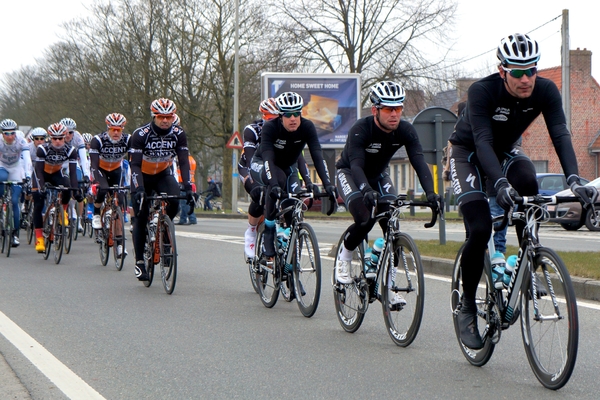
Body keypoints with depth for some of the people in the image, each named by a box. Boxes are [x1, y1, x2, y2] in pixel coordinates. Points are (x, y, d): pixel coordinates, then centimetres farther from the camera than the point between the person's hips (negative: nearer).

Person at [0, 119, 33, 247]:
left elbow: (27, 160, -31)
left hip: (16, 170, 0)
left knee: (15, 201, -9)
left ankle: (15, 233, -1)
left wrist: (28, 175, -46)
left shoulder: (21, 143, -23)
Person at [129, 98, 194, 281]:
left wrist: (188, 187, -29)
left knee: (174, 202, -27)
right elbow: (134, 164, -27)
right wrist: (139, 189, -40)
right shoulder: (140, 134, -24)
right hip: (143, 176, -2)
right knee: (141, 218, -7)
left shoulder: (178, 134, -16)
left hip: (163, 175, 2)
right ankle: (139, 262, 1)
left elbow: (184, 162, -17)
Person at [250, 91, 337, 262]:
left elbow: (317, 156, -32)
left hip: (288, 167, 4)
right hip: (261, 165, -4)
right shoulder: (270, 128, -31)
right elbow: (268, 158, -42)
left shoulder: (307, 127, -24)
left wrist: (327, 184, -45)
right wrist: (274, 185, -57)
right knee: (278, 179, -37)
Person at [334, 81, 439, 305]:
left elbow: (419, 162, -30)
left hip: (378, 175, 4)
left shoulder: (406, 131, -21)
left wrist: (430, 192, -47)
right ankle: (343, 257, -1)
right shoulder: (361, 130, -32)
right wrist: (367, 190, -61)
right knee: (365, 219, -29)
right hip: (349, 174, -4)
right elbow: (356, 165, -42)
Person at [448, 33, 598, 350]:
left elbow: (560, 134, -31)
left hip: (506, 151, 3)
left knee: (527, 183, -32)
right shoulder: (482, 91, -32)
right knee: (480, 229, -19)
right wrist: (499, 183, -56)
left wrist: (574, 179, -47)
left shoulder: (545, 91, -22)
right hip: (468, 154, -3)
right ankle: (466, 306, -1)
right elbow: (482, 141, -40)